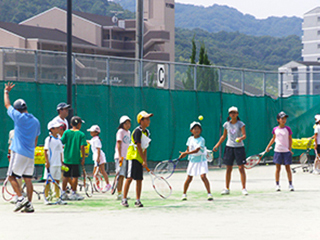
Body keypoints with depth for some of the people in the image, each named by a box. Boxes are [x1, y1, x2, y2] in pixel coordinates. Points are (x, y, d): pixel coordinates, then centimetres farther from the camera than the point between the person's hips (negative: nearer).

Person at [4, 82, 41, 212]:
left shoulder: (19, 117, -7)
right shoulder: (36, 121, 11)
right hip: (30, 155, 6)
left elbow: (7, 105, 6)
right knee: (28, 179, 6)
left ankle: (21, 198, -12)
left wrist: (6, 91, 20)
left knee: (11, 176, 1)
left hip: (19, 153, -6)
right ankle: (29, 205, 3)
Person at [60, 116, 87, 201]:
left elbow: (61, 143, -2)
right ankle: (73, 193, 7)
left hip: (66, 158, 4)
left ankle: (63, 193, 12)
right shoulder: (81, 134, -5)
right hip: (76, 159, -3)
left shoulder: (66, 132, 2)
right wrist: (83, 157, -4)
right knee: (75, 176, 4)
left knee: (66, 176, 10)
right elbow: (82, 147, -11)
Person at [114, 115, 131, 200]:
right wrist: (120, 156, -20)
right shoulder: (120, 131, -7)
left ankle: (121, 194, 14)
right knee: (120, 175, -11)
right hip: (120, 157, -8)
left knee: (123, 176, 10)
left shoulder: (128, 132, 16)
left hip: (126, 157, 8)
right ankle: (119, 194, -12)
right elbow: (119, 144, -13)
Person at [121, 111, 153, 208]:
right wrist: (144, 161, -16)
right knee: (130, 178, -11)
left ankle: (138, 201, 9)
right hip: (133, 156, -8)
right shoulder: (138, 131, -15)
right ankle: (124, 199, -7)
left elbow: (145, 148, 13)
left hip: (140, 158, 8)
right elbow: (139, 147, -17)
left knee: (139, 179, 6)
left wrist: (145, 160, 4)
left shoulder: (146, 132, 10)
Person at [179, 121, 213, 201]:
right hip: (192, 161, 4)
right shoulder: (190, 139, 4)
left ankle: (209, 194, -12)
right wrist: (184, 154, -12)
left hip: (201, 161, -4)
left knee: (203, 176, -17)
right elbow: (188, 150, 8)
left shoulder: (201, 140, -13)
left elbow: (196, 150, -22)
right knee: (189, 178, 4)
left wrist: (186, 153, -27)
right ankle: (184, 194, 19)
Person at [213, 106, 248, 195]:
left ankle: (244, 188, -2)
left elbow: (244, 135, -16)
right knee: (228, 169, 5)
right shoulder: (227, 124, 5)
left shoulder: (241, 124, -5)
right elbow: (224, 136, 17)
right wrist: (217, 145, 13)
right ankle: (227, 189, 11)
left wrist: (241, 138, -38)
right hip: (229, 147, 3)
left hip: (239, 147, -3)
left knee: (241, 168, -6)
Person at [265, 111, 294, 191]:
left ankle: (290, 185, 7)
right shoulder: (275, 129, 4)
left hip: (286, 151, -2)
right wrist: (268, 147, 16)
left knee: (288, 168, 1)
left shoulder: (287, 129, -2)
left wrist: (290, 149, -6)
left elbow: (290, 139, 3)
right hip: (277, 151, 2)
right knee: (278, 168, 3)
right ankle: (277, 185, 9)